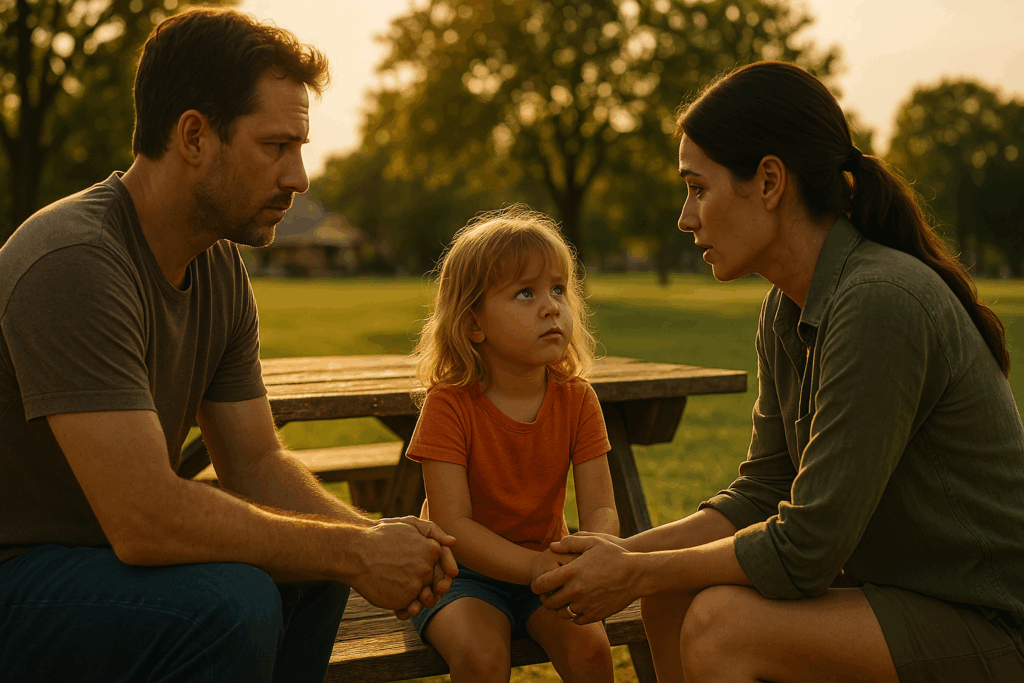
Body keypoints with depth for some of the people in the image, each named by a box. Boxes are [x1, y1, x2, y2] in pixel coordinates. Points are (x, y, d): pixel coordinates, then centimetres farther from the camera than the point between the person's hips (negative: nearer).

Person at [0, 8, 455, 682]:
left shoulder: (220, 263, 2)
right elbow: (144, 519, -32)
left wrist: (372, 536, -14)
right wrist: (354, 553, -24)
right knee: (231, 603, -29)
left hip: (101, 547, 9)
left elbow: (258, 462, 4)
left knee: (313, 569, -3)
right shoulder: (74, 264, -27)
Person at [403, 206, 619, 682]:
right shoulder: (449, 404, -19)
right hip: (464, 571, -3)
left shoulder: (576, 398, -8)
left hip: (546, 563, 3)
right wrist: (534, 564, -38)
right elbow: (452, 524, -24)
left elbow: (600, 508, -12)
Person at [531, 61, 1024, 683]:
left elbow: (804, 550, -24)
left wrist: (635, 574, -13)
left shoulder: (881, 304, -26)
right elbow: (763, 495, 7)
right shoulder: (787, 311, 3)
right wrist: (625, 555, -4)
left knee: (721, 623, -23)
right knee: (674, 593, 3)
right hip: (902, 595, 8)